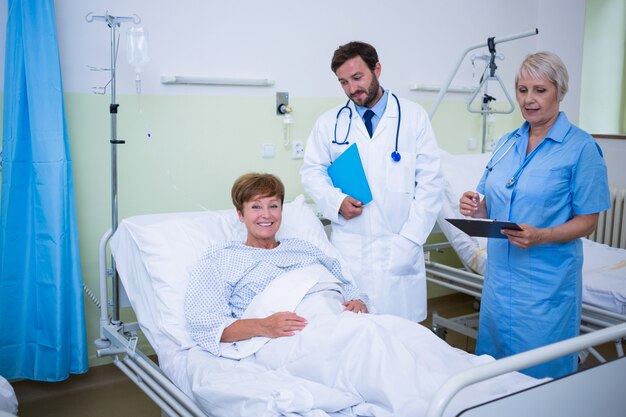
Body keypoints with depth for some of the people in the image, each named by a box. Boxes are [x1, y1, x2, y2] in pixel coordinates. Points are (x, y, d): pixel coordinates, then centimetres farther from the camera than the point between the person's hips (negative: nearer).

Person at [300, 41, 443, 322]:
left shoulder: (414, 117, 4)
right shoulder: (329, 123, 9)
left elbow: (430, 183, 2)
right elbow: (312, 172, 13)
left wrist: (409, 240, -6)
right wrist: (337, 201, -8)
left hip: (400, 248, -1)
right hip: (348, 249, 1)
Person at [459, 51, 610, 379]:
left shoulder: (580, 147, -8)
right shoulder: (505, 144, 9)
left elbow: (587, 221, -9)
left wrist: (541, 236, -25)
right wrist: (475, 208, -8)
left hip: (546, 283, -5)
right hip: (500, 276, 6)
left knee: (540, 375, 5)